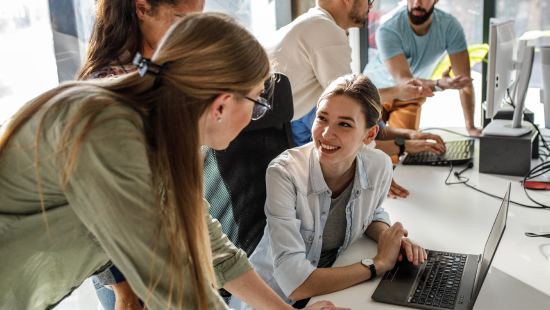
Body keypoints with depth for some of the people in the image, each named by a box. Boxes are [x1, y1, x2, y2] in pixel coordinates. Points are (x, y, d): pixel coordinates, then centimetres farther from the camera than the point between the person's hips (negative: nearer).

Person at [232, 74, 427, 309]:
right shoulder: (284, 173, -26)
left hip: (332, 288, 5)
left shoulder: (380, 166, -11)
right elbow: (295, 284, -29)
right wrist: (379, 263, -21)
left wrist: (391, 239, -8)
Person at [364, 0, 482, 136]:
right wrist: (440, 84, -58)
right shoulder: (387, 32, -31)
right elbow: (403, 80, -39)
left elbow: (464, 78, -23)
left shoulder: (450, 26, -24)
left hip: (411, 99, 2)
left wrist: (470, 127, -30)